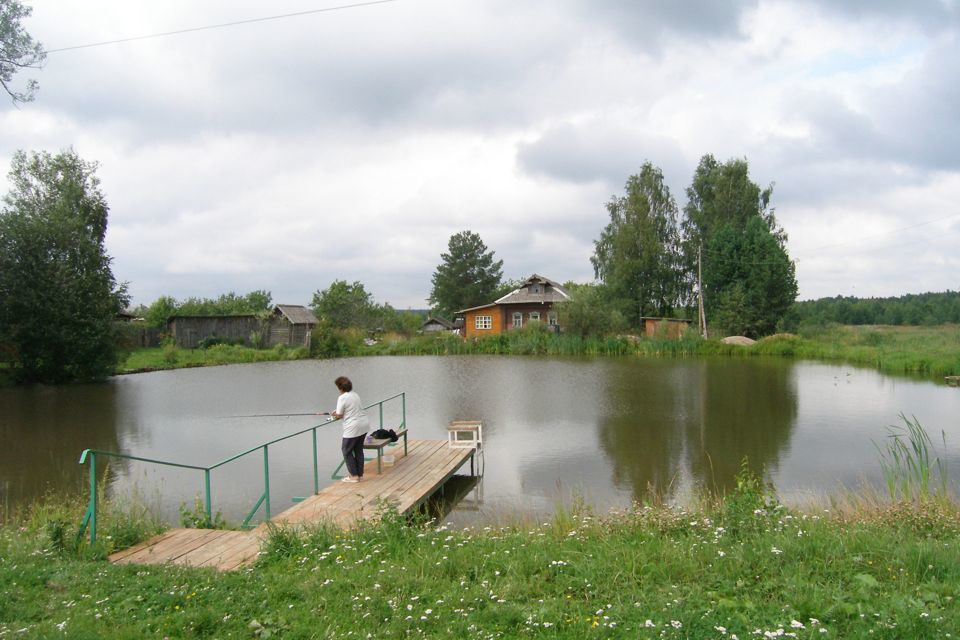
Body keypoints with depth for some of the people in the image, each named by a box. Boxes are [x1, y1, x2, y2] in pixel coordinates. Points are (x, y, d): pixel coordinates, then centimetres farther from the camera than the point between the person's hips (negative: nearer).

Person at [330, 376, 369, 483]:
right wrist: (338, 413, 15)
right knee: (359, 449, 17)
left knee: (347, 450, 6)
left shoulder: (342, 397, -13)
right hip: (364, 424, 8)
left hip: (353, 428, -8)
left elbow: (339, 415, -9)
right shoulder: (355, 394, 12)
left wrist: (334, 414, 13)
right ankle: (360, 474, 22)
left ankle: (354, 476, 8)